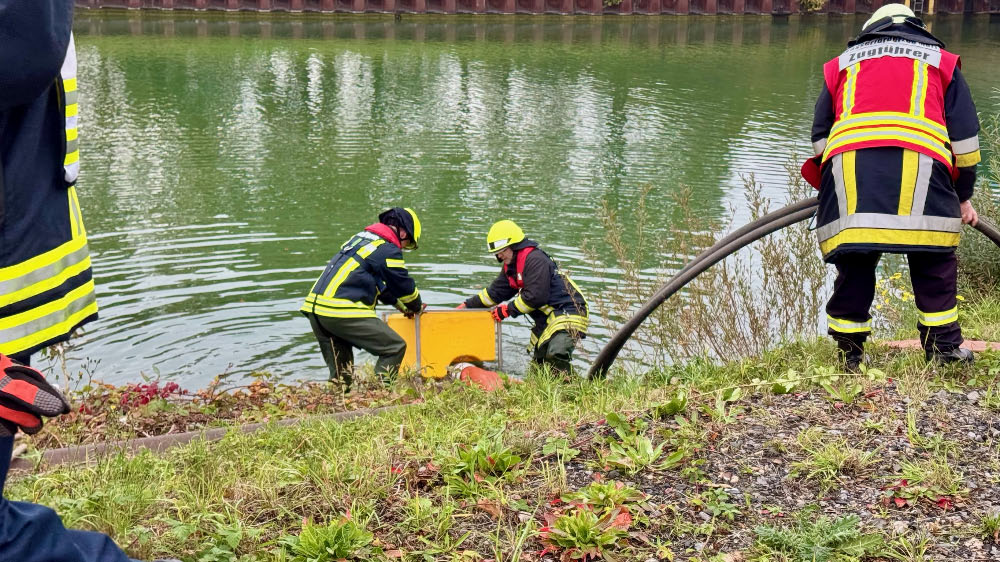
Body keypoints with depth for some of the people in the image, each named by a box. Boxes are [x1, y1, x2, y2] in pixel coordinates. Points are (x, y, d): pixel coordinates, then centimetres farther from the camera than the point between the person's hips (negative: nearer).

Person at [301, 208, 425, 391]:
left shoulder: (360, 238, 23)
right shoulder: (388, 250, -4)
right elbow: (405, 285, 6)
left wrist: (401, 305, 37)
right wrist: (417, 307, 26)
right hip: (342, 312, -9)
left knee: (339, 374, 18)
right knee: (395, 348, -2)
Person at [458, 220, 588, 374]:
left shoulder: (535, 260, -19)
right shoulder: (511, 266, 13)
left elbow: (535, 297, -24)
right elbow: (495, 292, 21)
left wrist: (508, 310, -12)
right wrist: (467, 305, 16)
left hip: (569, 312, -11)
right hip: (547, 318, 11)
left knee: (556, 356, -30)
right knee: (538, 360, 13)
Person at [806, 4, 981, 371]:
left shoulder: (843, 63, 32)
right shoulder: (940, 61, 29)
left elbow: (819, 136, 31)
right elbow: (965, 136, 23)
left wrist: (832, 188, 42)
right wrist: (963, 197, 30)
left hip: (846, 163, 1)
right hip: (919, 161, -1)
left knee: (854, 264, 7)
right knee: (934, 262, 10)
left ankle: (849, 353, 13)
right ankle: (944, 347, 13)